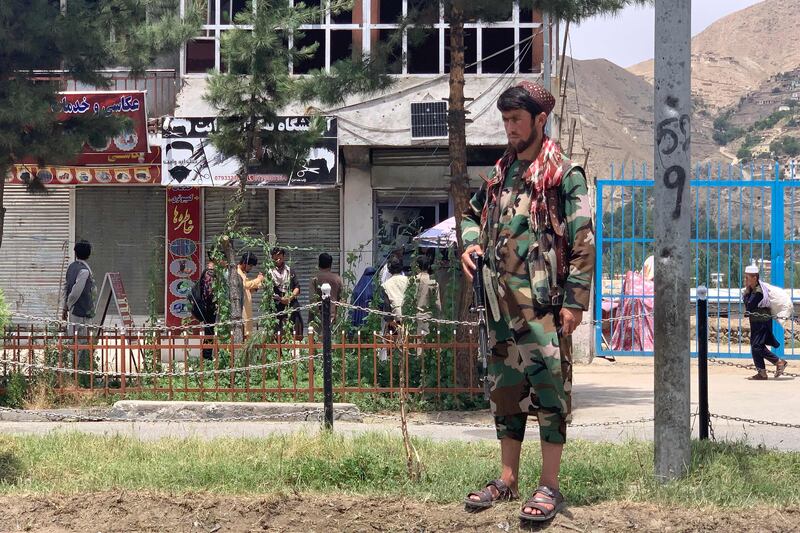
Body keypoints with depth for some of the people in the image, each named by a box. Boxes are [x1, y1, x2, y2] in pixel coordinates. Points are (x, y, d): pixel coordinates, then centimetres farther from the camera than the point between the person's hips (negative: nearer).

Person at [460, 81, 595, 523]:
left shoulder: (564, 176, -6)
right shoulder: (500, 174, 14)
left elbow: (583, 243, -9)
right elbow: (472, 214, 30)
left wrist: (575, 300, -14)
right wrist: (470, 243, 7)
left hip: (544, 305, -7)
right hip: (502, 304, 7)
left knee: (549, 390, -5)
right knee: (504, 389, 11)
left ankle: (549, 486, 0)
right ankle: (508, 479, 20)